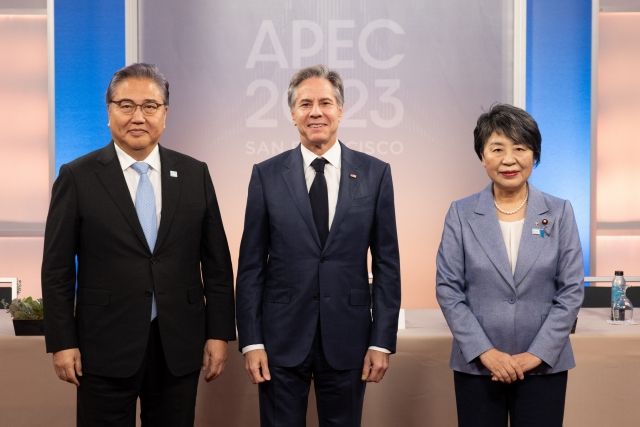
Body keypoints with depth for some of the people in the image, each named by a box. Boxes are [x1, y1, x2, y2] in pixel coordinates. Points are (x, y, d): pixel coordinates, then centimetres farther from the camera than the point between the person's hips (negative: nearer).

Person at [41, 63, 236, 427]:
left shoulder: (195, 175, 5)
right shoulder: (78, 177, -1)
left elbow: (217, 262, 6)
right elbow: (57, 269, -1)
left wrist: (219, 333, 2)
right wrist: (62, 343, -5)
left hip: (180, 348, 2)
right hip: (105, 349, -2)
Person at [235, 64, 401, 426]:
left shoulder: (375, 173, 1)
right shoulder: (267, 175, 1)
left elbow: (387, 264, 1)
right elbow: (251, 265, 1)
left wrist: (383, 342, -3)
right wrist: (251, 341, -4)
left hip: (348, 339, 0)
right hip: (282, 338, 0)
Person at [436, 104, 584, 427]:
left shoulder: (559, 213, 1)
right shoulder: (461, 214, -1)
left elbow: (572, 290, -1)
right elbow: (448, 289, -3)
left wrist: (537, 354, -9)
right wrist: (485, 352, -10)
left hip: (544, 365, 1)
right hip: (477, 365, 0)